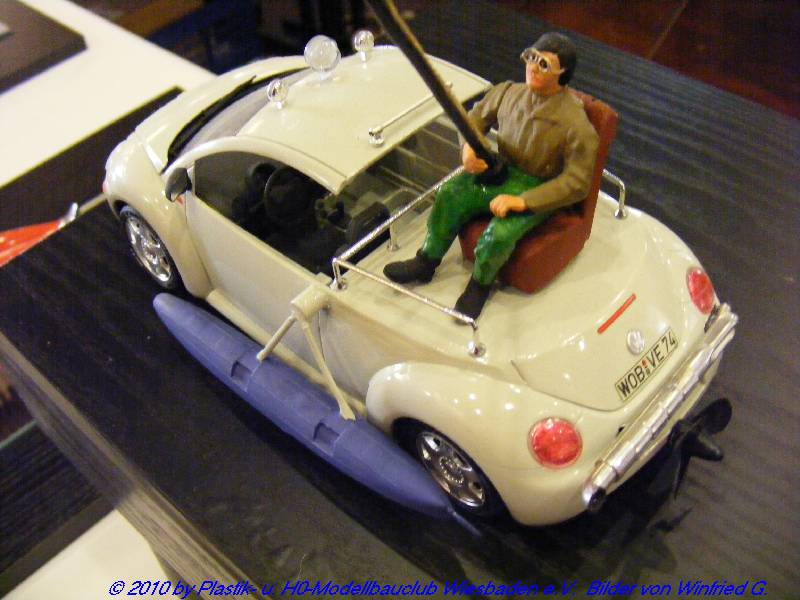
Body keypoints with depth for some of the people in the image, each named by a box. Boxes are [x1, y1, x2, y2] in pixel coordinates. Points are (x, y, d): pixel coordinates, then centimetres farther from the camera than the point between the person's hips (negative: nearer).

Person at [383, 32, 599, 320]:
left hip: (538, 189, -6)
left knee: (500, 233, -29)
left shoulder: (575, 122, -22)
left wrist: (522, 201, -29)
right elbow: (476, 117, 14)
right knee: (448, 196, -12)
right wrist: (468, 147, -10)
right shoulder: (509, 92, -4)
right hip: (499, 169, 6)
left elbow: (576, 181, -22)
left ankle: (480, 285, 2)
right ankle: (426, 262, 9)